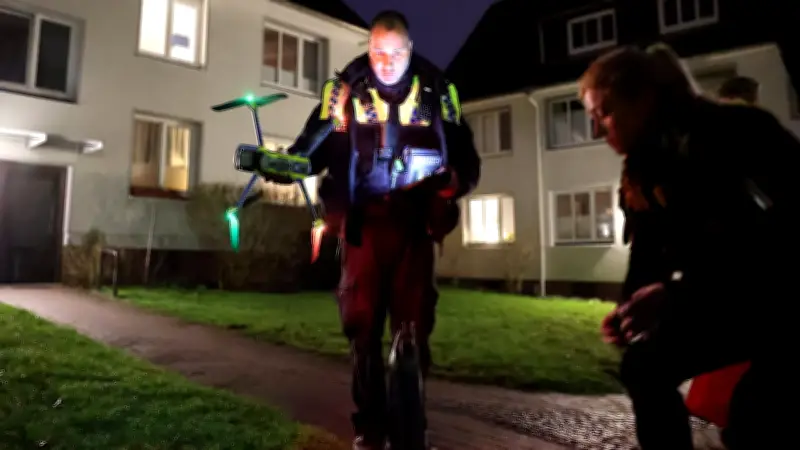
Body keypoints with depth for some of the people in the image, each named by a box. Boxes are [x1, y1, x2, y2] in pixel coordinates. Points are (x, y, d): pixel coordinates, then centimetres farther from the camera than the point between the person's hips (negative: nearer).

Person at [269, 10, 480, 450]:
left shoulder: (436, 90, 4)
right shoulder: (345, 89, 2)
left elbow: (463, 151, 3)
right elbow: (315, 145, 0)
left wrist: (459, 178, -19)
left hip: (415, 222, 1)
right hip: (364, 222, 0)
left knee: (414, 322, 4)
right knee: (364, 323, 2)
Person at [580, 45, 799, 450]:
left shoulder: (720, 133, -21)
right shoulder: (654, 156, 5)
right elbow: (683, 250, 8)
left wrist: (676, 294, -35)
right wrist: (637, 307, -5)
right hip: (741, 294, 9)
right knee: (643, 365, -1)